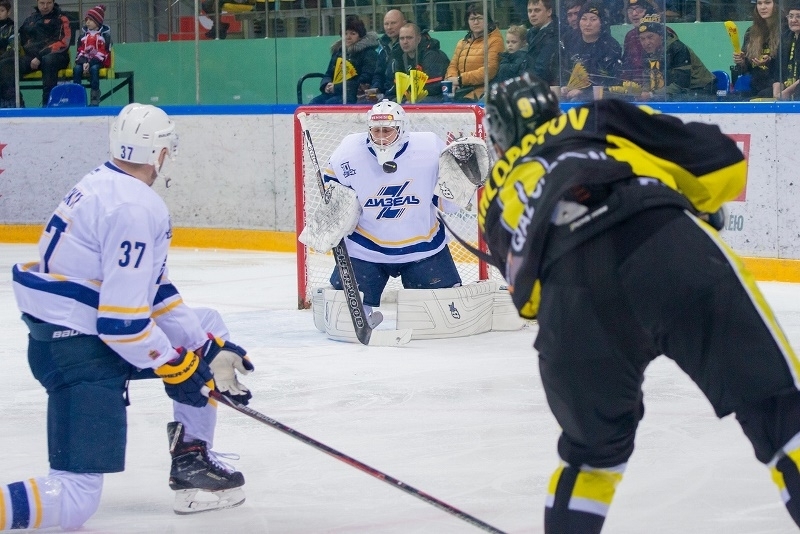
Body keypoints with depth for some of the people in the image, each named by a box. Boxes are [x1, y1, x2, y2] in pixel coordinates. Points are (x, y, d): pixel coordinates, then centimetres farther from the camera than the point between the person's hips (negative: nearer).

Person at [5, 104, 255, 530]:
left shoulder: (104, 185, 9)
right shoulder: (134, 208, -21)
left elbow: (151, 288, 15)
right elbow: (122, 319, -24)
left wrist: (208, 349, 11)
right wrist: (177, 366, -10)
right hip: (77, 353, -10)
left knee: (209, 330, 23)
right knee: (76, 500, -14)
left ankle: (192, 462, 22)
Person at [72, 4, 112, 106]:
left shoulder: (104, 34, -2)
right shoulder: (84, 35, 13)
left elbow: (103, 53, -11)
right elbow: (80, 51, 6)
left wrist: (90, 63, -21)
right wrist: (84, 62, -16)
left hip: (99, 62, -4)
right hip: (85, 61, 4)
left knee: (94, 69, -37)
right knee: (77, 68, -28)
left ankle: (95, 99, -34)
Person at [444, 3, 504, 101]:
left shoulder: (495, 40, 2)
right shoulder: (462, 43, 24)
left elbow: (490, 70, -10)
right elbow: (453, 66, 19)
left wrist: (461, 79, -14)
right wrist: (451, 79, -6)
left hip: (481, 90, -6)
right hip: (460, 89, 6)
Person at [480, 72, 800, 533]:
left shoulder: (497, 198, 36)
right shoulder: (604, 119, 34)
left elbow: (530, 298, 27)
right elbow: (723, 162, 26)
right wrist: (695, 216, 45)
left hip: (571, 296, 2)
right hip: (668, 242, -2)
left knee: (594, 448, 27)